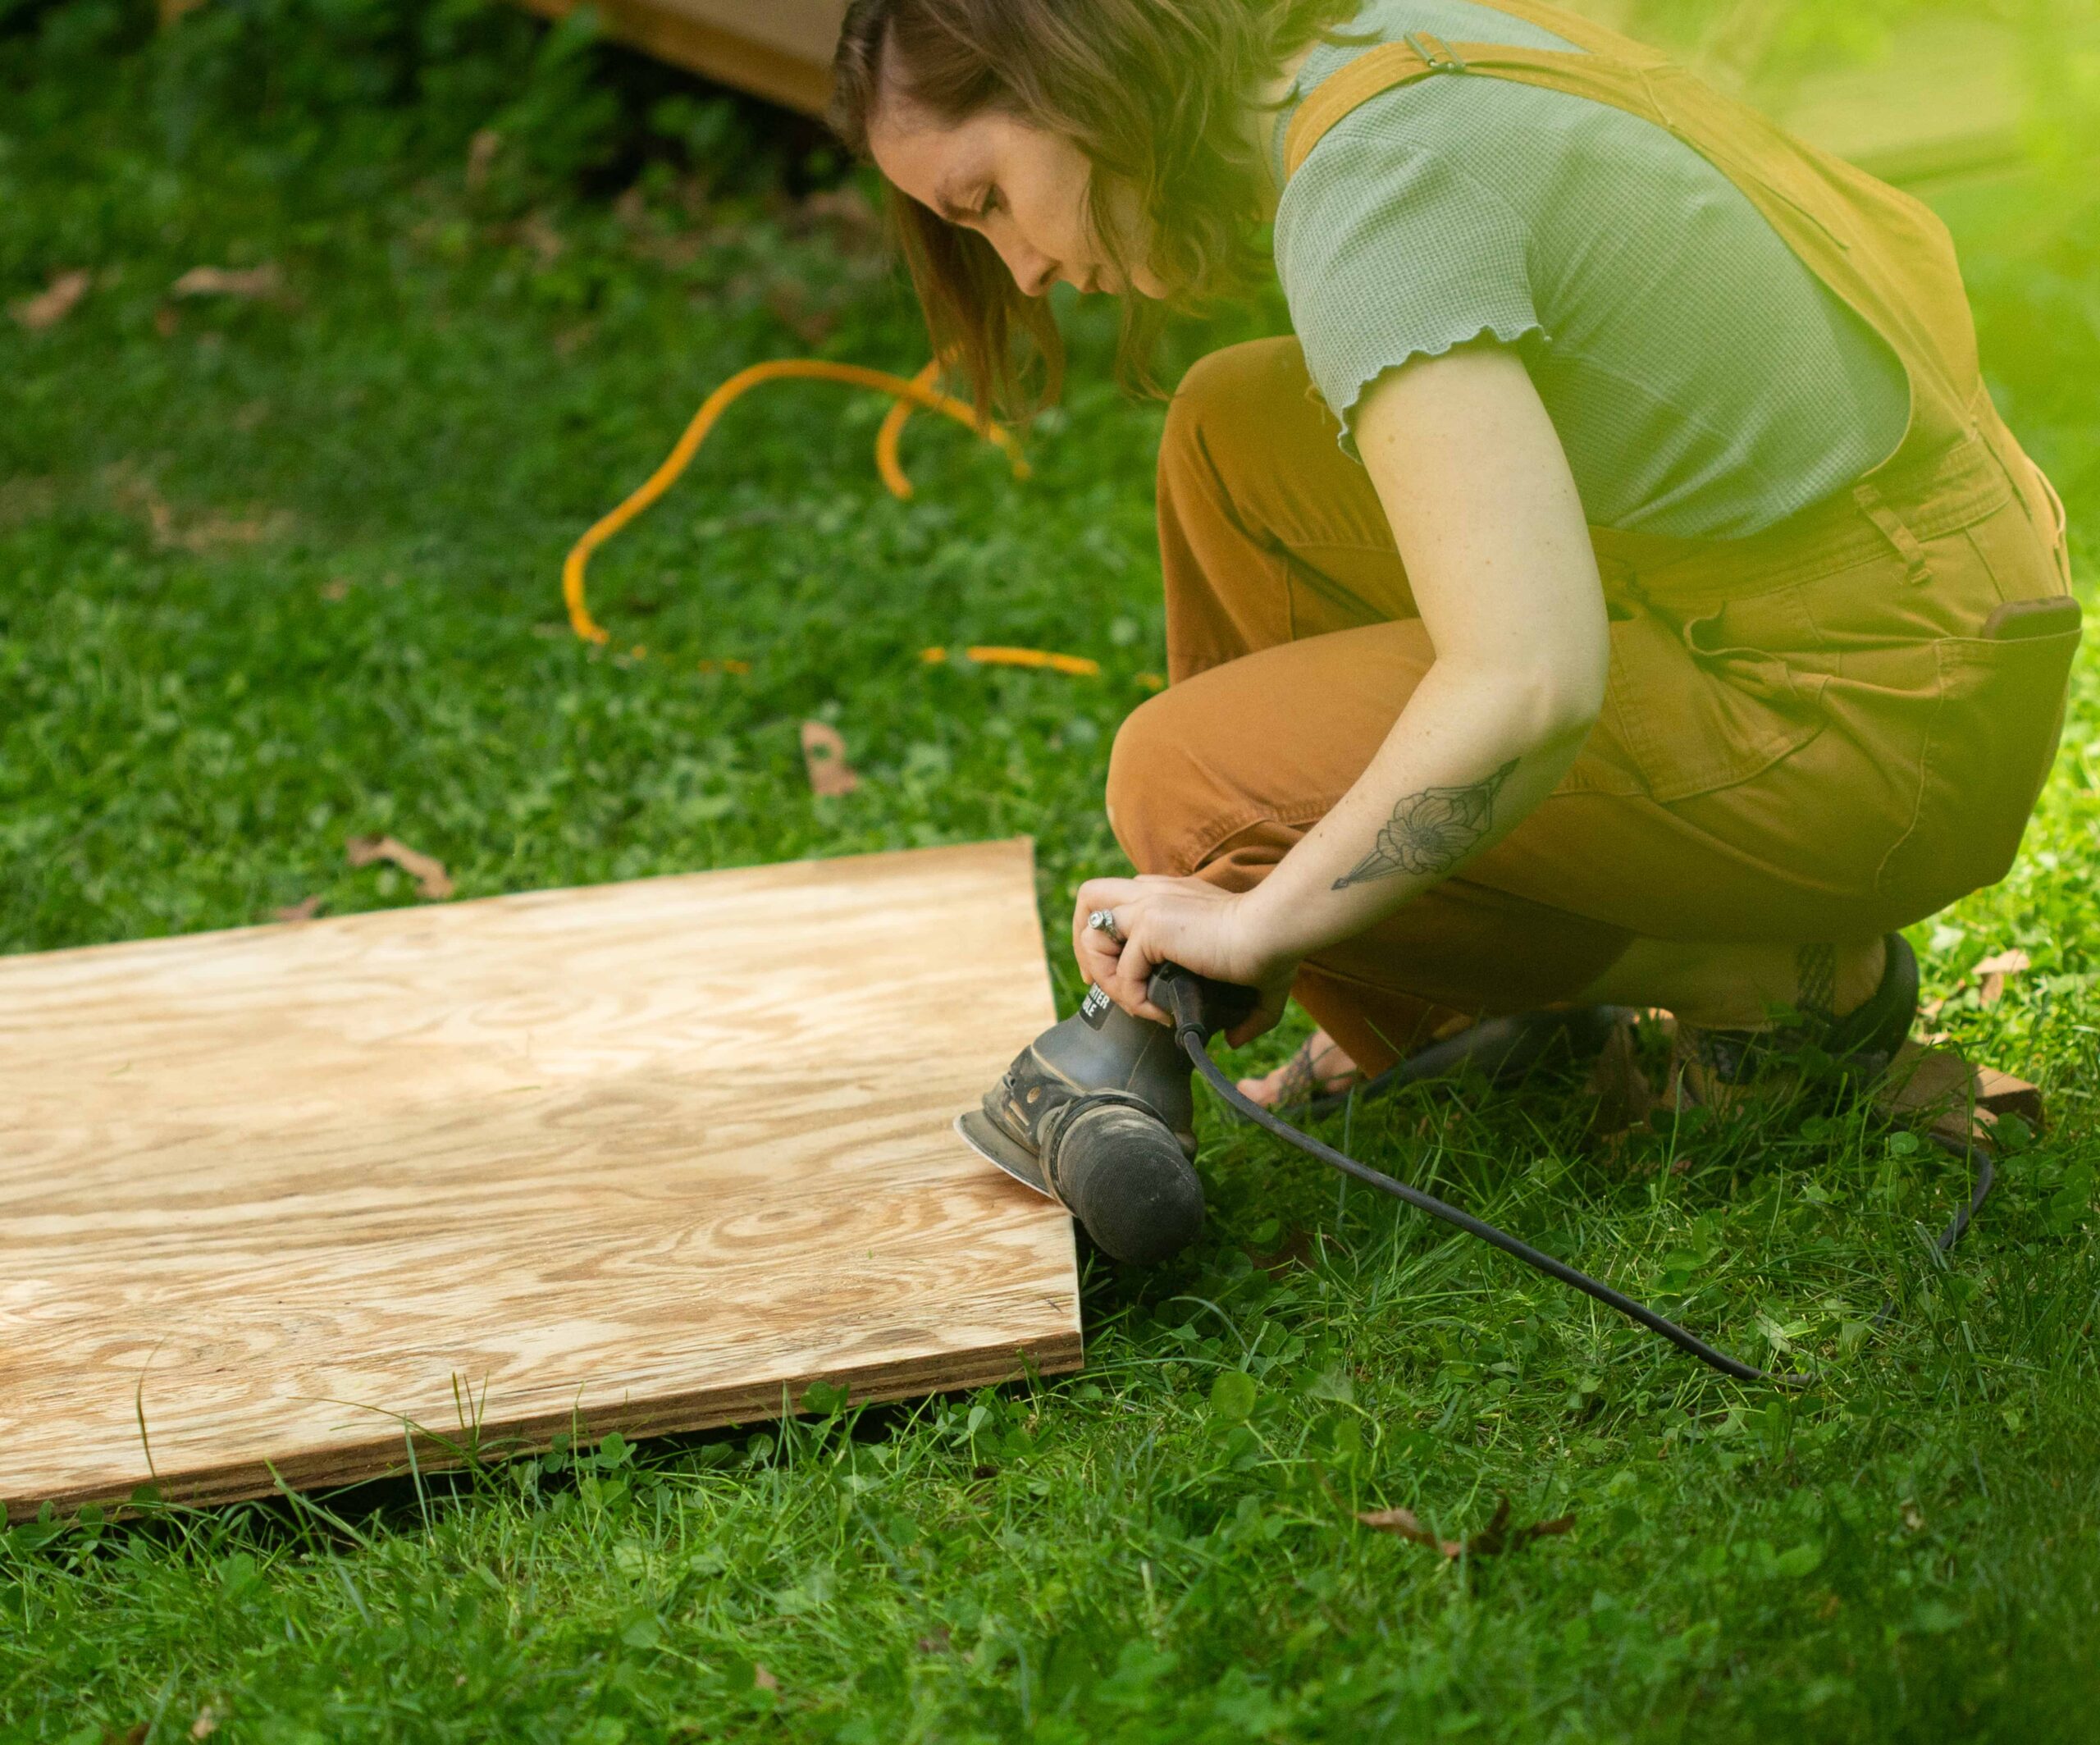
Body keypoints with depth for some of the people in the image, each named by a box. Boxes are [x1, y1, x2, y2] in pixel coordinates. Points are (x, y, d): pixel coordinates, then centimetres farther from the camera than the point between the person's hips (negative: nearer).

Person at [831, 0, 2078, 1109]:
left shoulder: (1371, 178, -23)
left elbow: (1527, 683, -32)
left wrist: (1256, 918, -18)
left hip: (1880, 717, -9)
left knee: (1196, 785, -13)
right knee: (1236, 436, 9)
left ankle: (1797, 978, 1)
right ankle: (1410, 1022, 16)